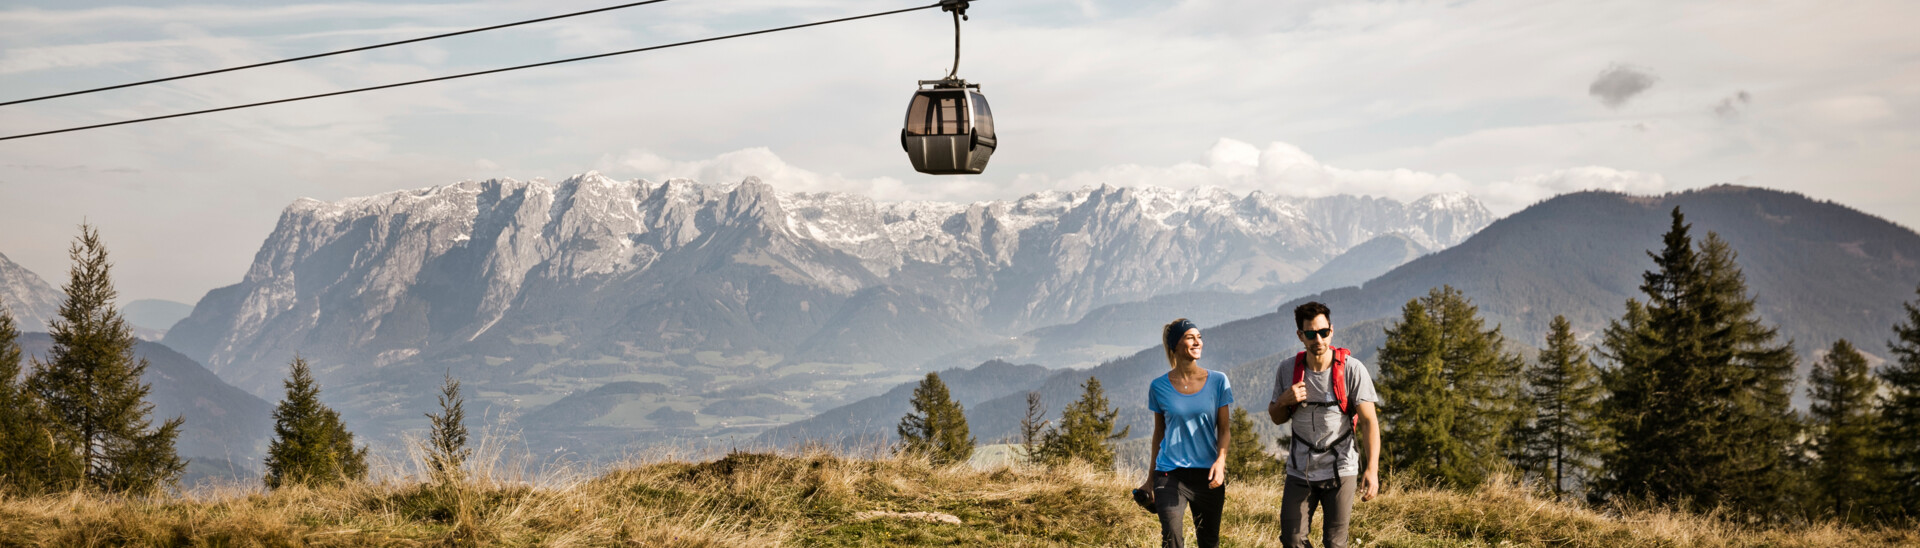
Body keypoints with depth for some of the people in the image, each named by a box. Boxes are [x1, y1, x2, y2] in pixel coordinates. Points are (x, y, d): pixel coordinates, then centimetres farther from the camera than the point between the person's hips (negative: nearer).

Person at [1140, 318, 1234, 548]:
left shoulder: (1218, 381, 2)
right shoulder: (1159, 387, 1)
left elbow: (1223, 429, 3)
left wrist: (1220, 461, -15)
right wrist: (1151, 476, 16)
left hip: (1207, 475, 1)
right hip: (1170, 474, -1)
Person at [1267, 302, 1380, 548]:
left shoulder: (1351, 369, -10)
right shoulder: (1287, 370, 0)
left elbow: (1369, 420, -13)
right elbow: (1276, 418, 13)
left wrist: (1372, 469, -24)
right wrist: (1284, 401, -12)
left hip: (1339, 470, -3)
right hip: (1300, 471, 3)